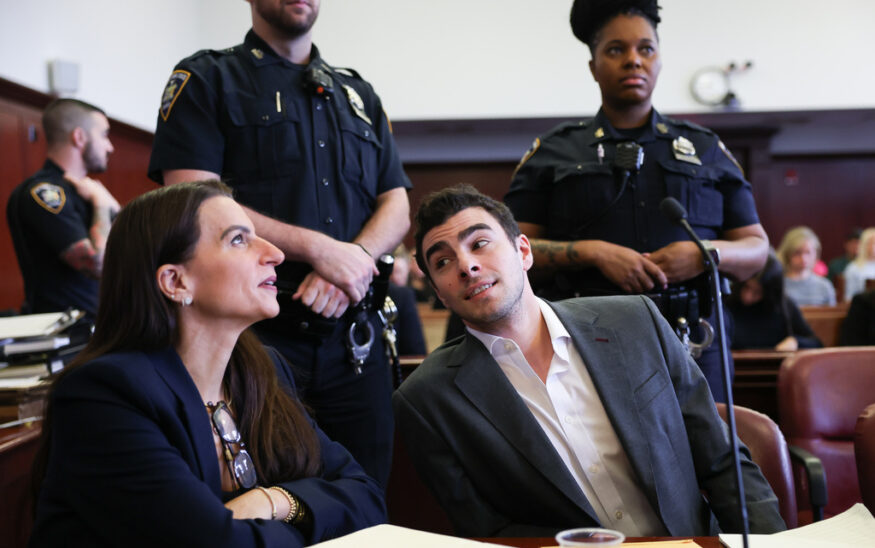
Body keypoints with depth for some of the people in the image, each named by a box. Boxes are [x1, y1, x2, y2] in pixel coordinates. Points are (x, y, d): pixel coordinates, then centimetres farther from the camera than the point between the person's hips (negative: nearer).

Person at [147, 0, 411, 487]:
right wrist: (319, 249, -13)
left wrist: (350, 265, -9)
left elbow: (397, 209, 13)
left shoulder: (359, 94, 19)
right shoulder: (205, 79, 4)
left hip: (354, 336, 5)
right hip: (255, 335, -4)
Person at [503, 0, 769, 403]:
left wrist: (708, 253, -5)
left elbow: (757, 249, 16)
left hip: (691, 344, 2)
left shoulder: (707, 150, 17)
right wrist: (593, 252, -12)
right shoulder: (552, 153, 12)